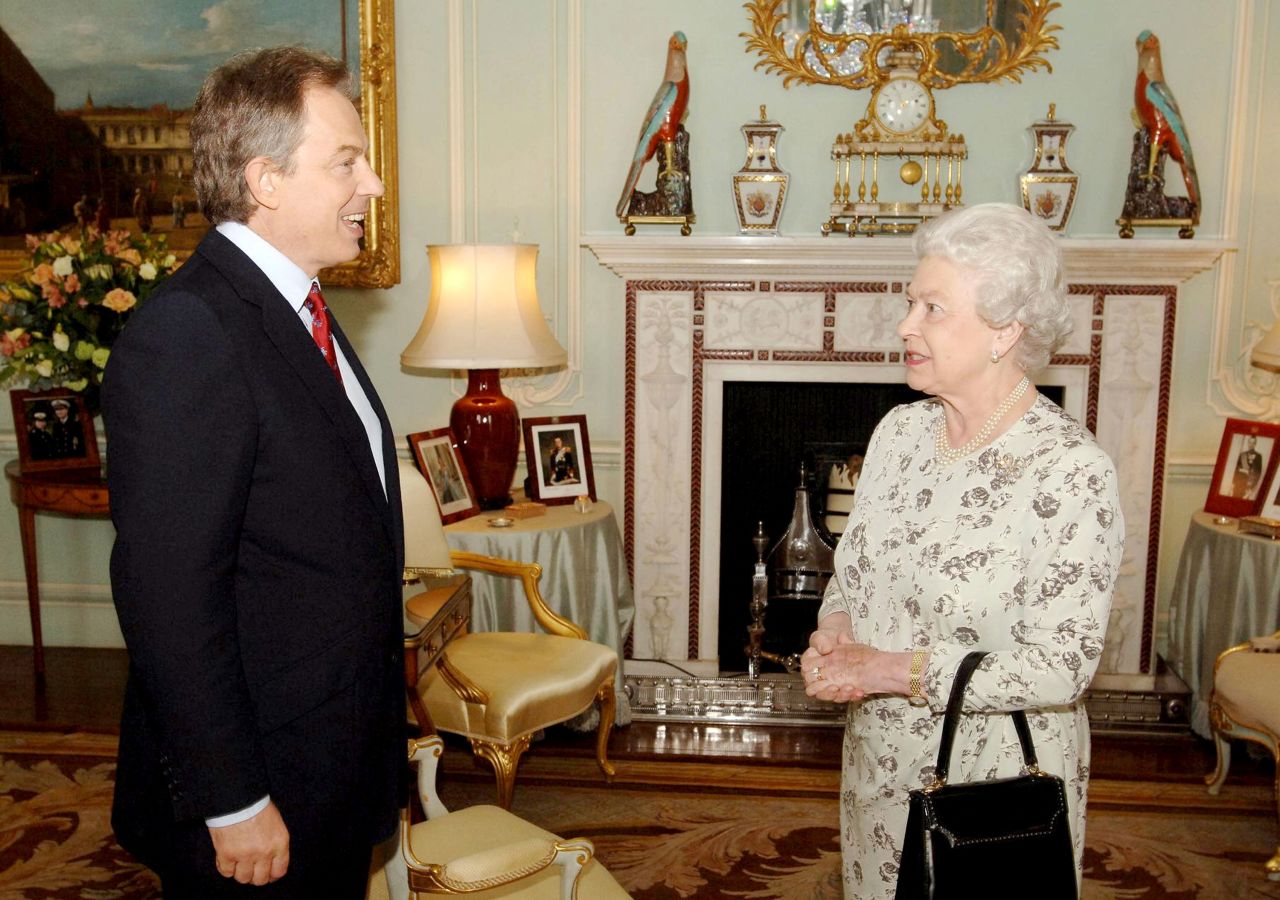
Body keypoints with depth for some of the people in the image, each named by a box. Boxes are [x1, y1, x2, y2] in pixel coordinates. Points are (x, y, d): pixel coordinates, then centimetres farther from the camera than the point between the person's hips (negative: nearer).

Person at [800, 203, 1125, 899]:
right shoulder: (900, 431, 0)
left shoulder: (1071, 470, -21)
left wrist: (892, 669, -23)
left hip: (996, 786, -6)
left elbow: (1059, 669, -23)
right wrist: (836, 630, -11)